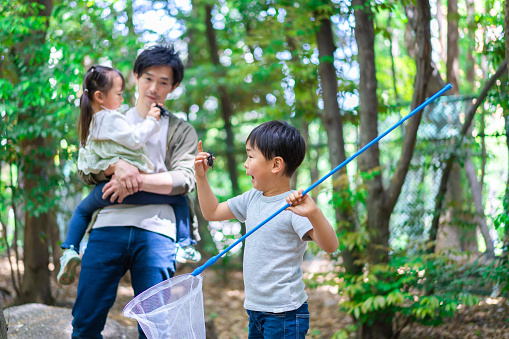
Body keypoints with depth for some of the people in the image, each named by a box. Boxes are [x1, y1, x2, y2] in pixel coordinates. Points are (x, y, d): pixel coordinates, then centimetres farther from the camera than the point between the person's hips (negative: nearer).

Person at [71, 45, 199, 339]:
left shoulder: (182, 131, 16)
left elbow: (184, 180, 0)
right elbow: (86, 171, 10)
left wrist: (136, 182, -12)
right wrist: (116, 166, -10)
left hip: (156, 229, -1)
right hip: (109, 225, 2)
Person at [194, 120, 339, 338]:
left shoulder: (294, 207, -18)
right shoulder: (252, 199, 6)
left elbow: (330, 246, -29)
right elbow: (212, 212, 19)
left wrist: (314, 213, -46)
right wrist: (201, 177, 10)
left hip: (284, 313, -8)